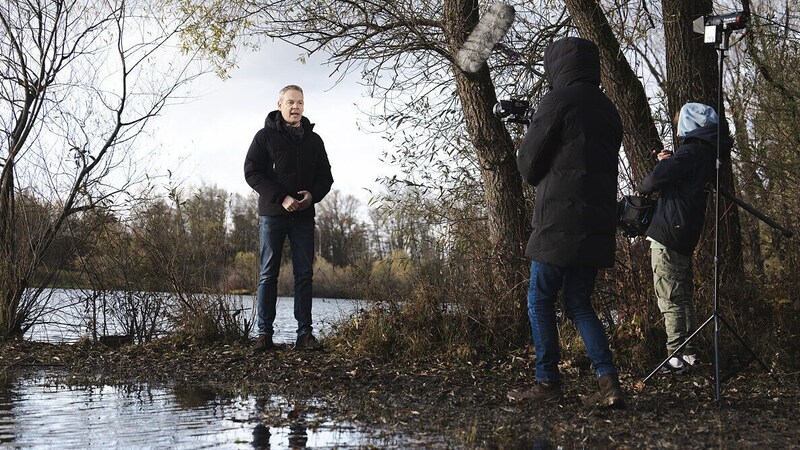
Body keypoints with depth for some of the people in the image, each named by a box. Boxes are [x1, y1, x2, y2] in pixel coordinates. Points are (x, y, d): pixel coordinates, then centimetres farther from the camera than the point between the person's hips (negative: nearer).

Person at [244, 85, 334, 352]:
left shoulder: (313, 140, 13)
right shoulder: (265, 136, 2)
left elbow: (325, 176, 14)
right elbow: (252, 172, -6)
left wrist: (312, 195, -8)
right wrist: (281, 198, -16)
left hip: (303, 216, 3)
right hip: (272, 214, -3)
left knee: (304, 275, 1)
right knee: (268, 274, -1)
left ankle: (305, 334, 3)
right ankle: (264, 333, 1)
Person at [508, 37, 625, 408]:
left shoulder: (557, 101, -7)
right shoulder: (608, 109, 16)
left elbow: (529, 164, -5)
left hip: (559, 221, -7)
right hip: (597, 224, 7)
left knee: (540, 301, 5)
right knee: (579, 304, 12)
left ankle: (547, 384, 6)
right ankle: (608, 381, 1)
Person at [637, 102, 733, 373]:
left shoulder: (691, 152, -14)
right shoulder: (708, 155, 16)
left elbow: (659, 178, -23)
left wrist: (642, 189, -3)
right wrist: (669, 163, 15)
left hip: (668, 236, -10)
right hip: (685, 239, 10)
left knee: (670, 299, -8)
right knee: (683, 297, 16)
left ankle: (676, 358, -8)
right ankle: (690, 354, 20)